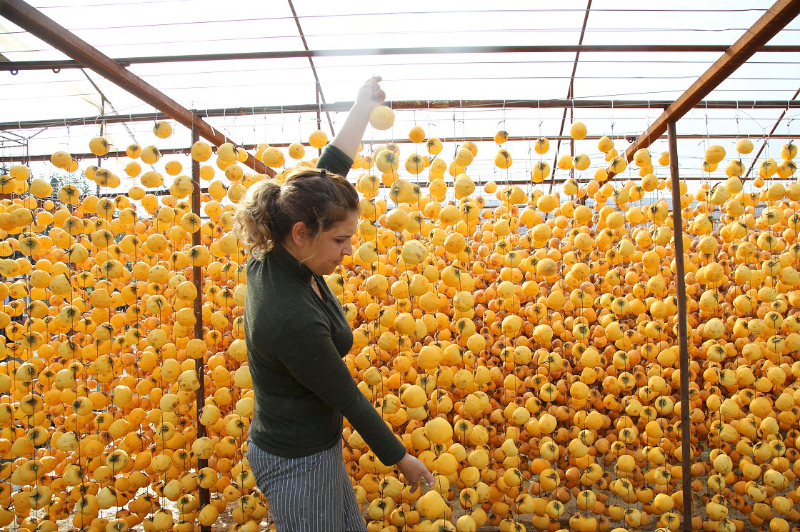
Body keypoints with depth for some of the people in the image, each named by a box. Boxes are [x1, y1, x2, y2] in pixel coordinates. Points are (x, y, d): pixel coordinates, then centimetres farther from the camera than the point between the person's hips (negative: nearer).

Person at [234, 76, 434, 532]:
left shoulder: (274, 255, -10)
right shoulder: (293, 320, -34)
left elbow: (331, 167, -1)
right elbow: (348, 398, -22)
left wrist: (365, 105, 9)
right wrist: (401, 458, -8)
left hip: (310, 443, 9)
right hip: (298, 460, -9)